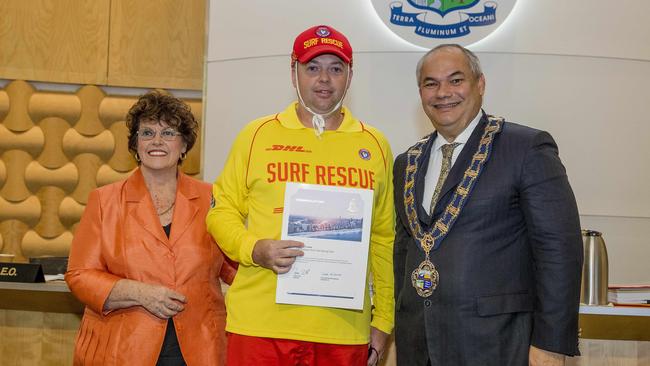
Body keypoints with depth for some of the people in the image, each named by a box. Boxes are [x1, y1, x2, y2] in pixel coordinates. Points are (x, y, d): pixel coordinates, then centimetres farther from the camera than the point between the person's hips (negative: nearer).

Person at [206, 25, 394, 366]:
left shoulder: (374, 145, 8)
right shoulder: (257, 134, 4)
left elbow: (384, 239, 10)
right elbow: (222, 212, 7)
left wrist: (383, 322, 8)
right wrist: (255, 249, -12)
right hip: (260, 325, -1)